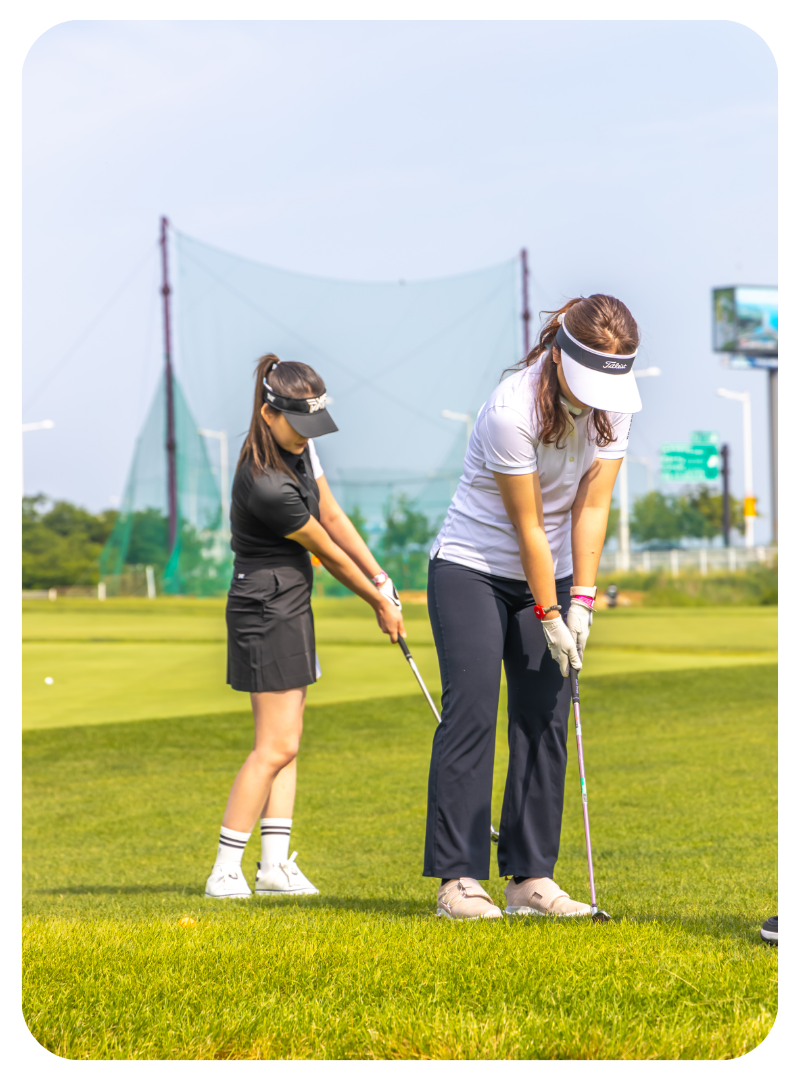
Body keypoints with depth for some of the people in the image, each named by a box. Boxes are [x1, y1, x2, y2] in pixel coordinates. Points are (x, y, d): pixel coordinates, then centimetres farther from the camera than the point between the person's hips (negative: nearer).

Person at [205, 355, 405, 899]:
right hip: (267, 605, -10)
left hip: (291, 604, 10)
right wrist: (378, 603, 0)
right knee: (276, 745, -10)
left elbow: (333, 517, 10)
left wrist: (382, 579, 7)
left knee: (286, 741, 8)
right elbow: (328, 550, -13)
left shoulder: (300, 447, 2)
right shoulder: (267, 486, -26)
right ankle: (225, 872, -8)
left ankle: (276, 864, 9)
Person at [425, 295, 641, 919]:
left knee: (546, 721, 1)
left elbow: (591, 508, -6)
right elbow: (528, 525, -20)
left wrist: (581, 603, -11)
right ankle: (458, 880, -11)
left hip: (552, 575, 6)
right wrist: (549, 617, -15)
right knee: (471, 713, -12)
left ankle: (531, 879, 3)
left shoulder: (614, 406, -9)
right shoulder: (513, 411, -27)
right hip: (473, 570, -6)